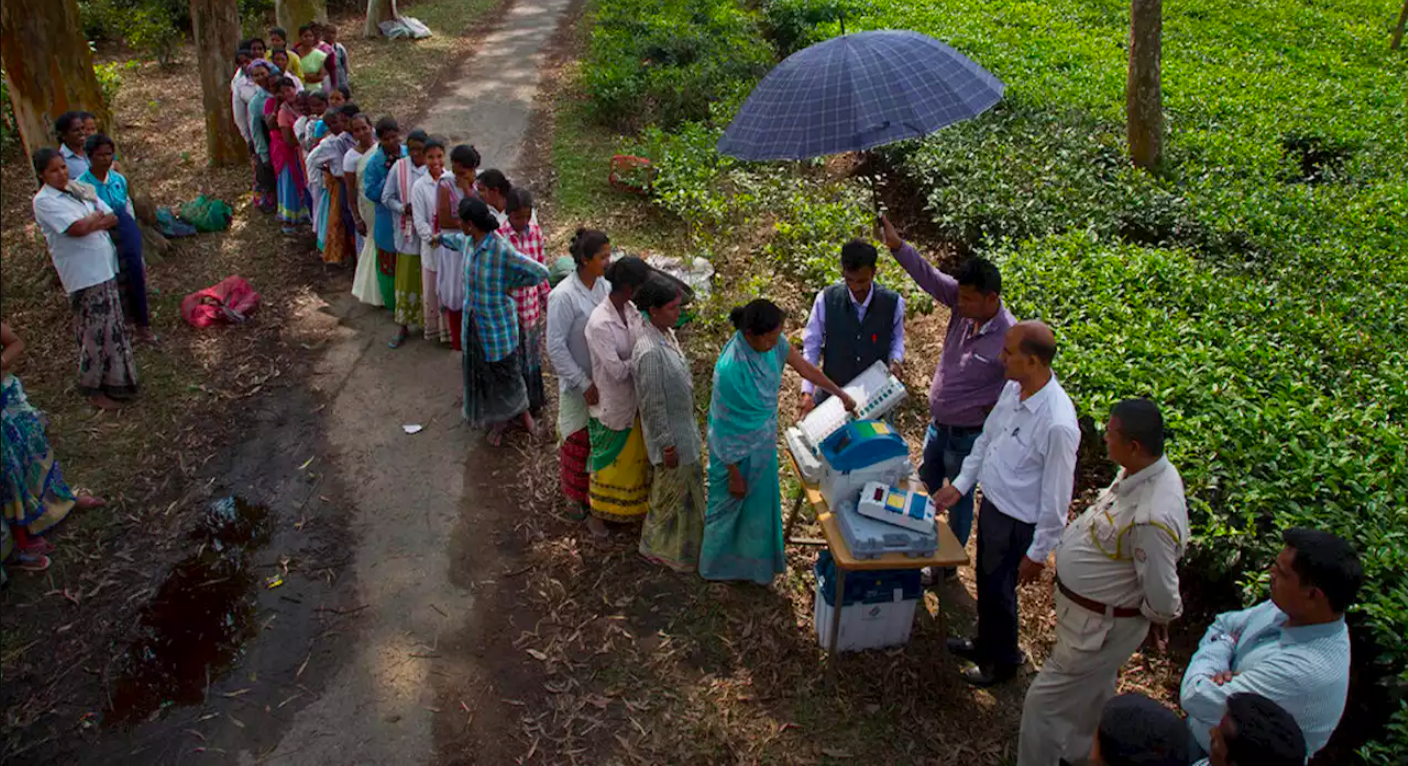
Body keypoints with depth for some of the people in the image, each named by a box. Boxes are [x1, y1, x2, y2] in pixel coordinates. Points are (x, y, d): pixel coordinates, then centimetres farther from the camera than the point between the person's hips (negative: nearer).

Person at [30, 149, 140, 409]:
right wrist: (96, 218, -4)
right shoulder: (44, 201, -11)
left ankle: (113, 381, 28)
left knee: (111, 326, 14)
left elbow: (112, 218, 7)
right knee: (95, 330, -1)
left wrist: (90, 224, -10)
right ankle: (92, 388, 15)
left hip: (104, 268, 7)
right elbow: (78, 228, -22)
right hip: (83, 277, -7)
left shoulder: (79, 190, 12)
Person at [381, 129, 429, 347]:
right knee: (406, 278, 8)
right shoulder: (399, 168, -5)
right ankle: (403, 325, 19)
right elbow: (387, 197, 0)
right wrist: (404, 208, -17)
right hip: (407, 233, 1)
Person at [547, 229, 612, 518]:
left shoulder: (605, 286, -6)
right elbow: (556, 347, -21)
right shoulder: (563, 296, -24)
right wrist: (584, 384, -19)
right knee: (579, 440, 13)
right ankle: (577, 496, 36)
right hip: (579, 382, -5)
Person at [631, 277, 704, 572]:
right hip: (670, 435, -10)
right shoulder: (650, 352, -32)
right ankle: (658, 548, 32)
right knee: (673, 493, 10)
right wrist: (667, 446, -19)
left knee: (686, 489, 25)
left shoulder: (667, 333, -2)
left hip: (683, 424, 10)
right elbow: (653, 405, -26)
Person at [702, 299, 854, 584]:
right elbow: (724, 427, -25)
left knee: (761, 503, 26)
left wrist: (841, 394, 14)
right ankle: (720, 565, 43)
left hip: (764, 445, 7)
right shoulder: (730, 368, -35)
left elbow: (805, 367, 3)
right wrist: (734, 474, -16)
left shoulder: (772, 342, -15)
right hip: (738, 451, -7)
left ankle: (755, 558, 50)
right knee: (733, 505, 17)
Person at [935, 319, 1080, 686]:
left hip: (1017, 522, -7)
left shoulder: (1058, 424, -32)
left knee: (998, 590, 14)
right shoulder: (1014, 388, -9)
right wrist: (961, 484, 8)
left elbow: (1056, 498, -23)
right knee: (986, 581, 26)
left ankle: (1003, 660, 42)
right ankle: (986, 643, 52)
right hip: (991, 504, 7)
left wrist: (1038, 553, -15)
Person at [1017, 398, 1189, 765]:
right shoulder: (1144, 471, -10)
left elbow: (1162, 597, -26)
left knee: (1044, 707, 4)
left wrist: (1156, 618, -6)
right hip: (1094, 617, 10)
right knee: (1091, 697, 32)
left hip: (1098, 627, -10)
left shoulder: (1153, 518, -38)